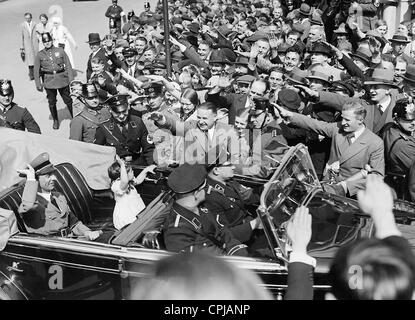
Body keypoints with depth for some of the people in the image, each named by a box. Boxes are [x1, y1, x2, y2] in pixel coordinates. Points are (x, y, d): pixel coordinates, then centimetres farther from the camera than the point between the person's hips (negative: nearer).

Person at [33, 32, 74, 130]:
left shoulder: (60, 51, -2)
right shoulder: (40, 55, -1)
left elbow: (68, 66, 0)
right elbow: (36, 71, 5)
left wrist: (71, 80, -3)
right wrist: (38, 84, 2)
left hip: (62, 80, -1)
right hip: (49, 82, 1)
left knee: (68, 100, 7)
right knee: (52, 102, 11)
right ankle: (55, 121, 29)